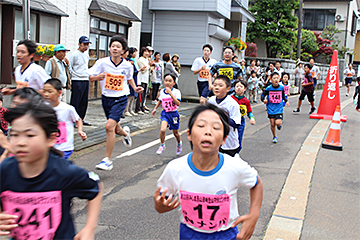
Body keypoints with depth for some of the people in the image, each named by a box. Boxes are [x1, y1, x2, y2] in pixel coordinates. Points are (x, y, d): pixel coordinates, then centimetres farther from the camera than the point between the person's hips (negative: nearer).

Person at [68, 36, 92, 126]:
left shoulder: (86, 55, 15)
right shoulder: (74, 54, -8)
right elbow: (69, 67, -10)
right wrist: (75, 74, -12)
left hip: (86, 80, 7)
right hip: (77, 81, -7)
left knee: (84, 101, 9)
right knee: (75, 101, -4)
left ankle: (81, 119, 18)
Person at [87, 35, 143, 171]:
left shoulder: (127, 65, -5)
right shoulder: (102, 62, -8)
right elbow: (90, 78, -5)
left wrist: (135, 88, 0)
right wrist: (97, 77, -25)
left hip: (120, 99, -2)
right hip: (106, 98, 3)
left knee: (109, 126, -20)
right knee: (115, 129, 16)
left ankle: (107, 160, -11)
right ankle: (125, 132, 56)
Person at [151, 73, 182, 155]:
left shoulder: (176, 91, -13)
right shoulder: (162, 92, 0)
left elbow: (178, 103, -26)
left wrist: (170, 93, -30)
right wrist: (155, 109, 16)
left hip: (173, 114, -2)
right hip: (165, 113, 2)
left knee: (175, 133, 13)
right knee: (162, 130, -21)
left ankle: (179, 144, 45)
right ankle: (162, 145, 4)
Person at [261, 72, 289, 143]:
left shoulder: (281, 87, -2)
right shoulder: (268, 88, -8)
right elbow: (262, 95, 1)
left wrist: (286, 101, 5)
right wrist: (264, 99, -19)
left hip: (279, 109, 0)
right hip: (271, 108, 0)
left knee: (278, 123, -17)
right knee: (272, 124, 4)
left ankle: (280, 123, 22)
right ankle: (274, 137, 27)